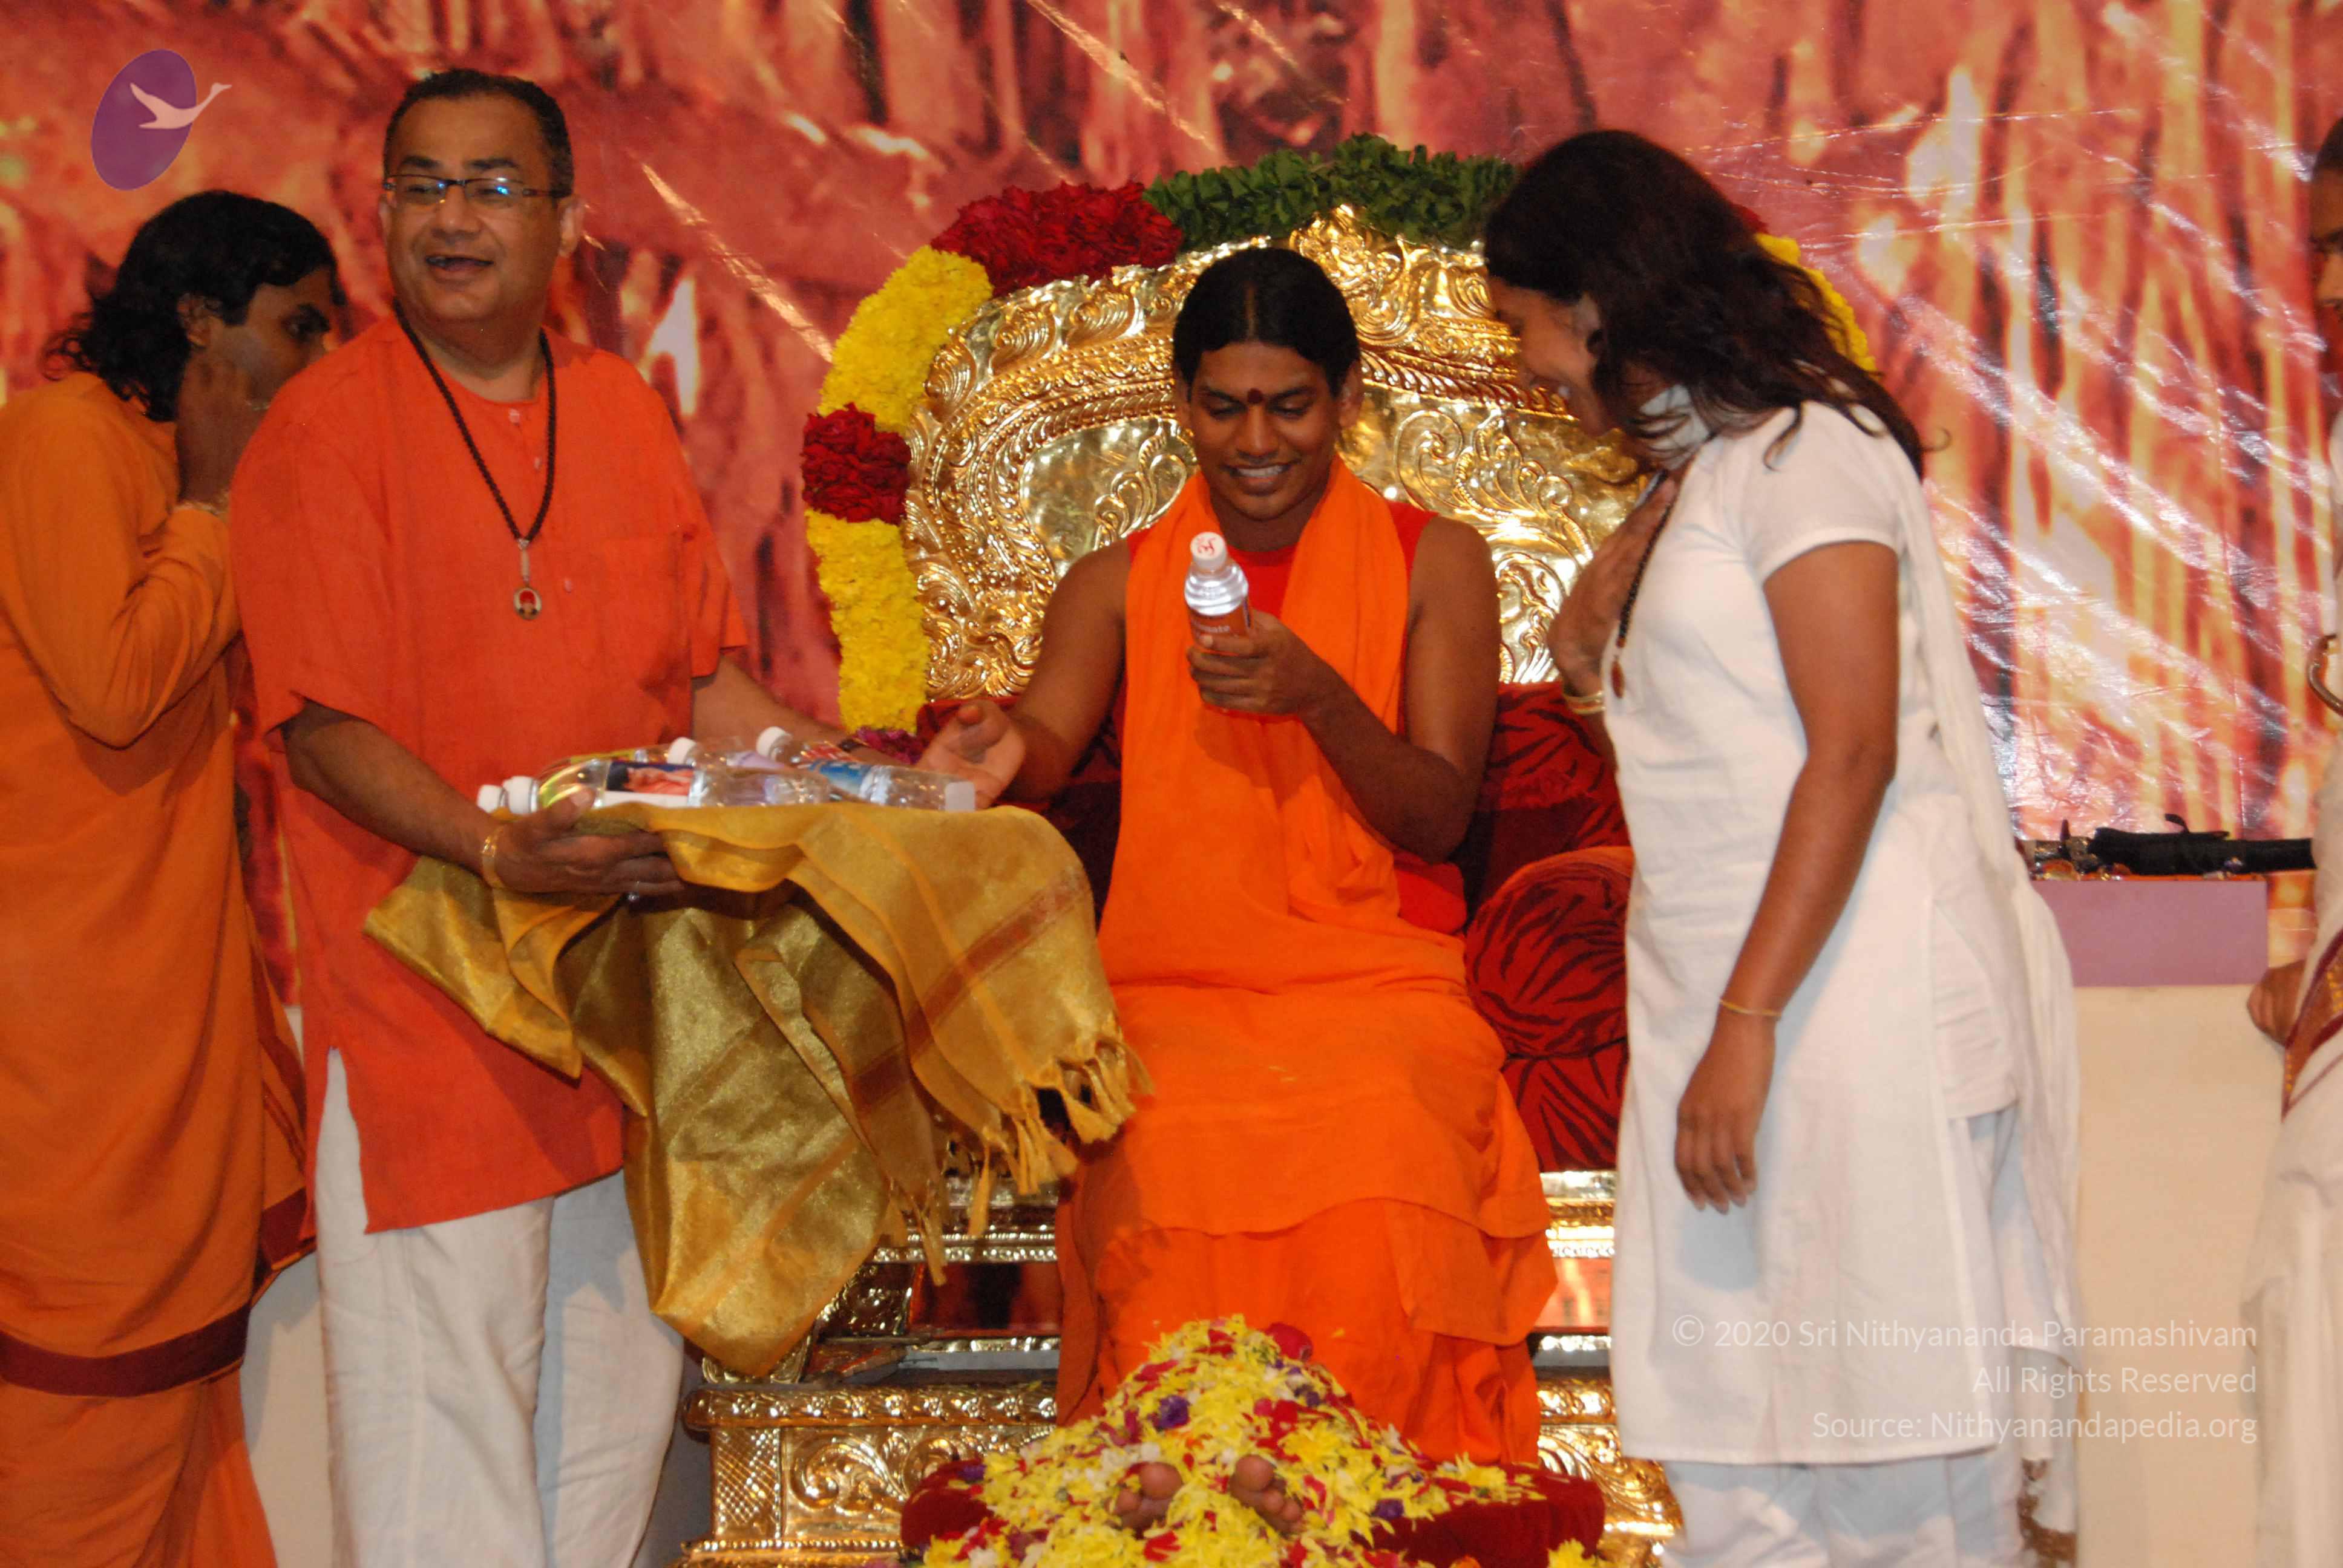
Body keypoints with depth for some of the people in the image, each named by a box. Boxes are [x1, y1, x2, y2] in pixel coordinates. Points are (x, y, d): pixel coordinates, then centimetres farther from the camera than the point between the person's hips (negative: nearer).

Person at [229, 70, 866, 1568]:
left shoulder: (625, 412, 12)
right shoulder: (324, 426, -6)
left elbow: (701, 672, 17)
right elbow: (326, 727, -12)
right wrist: (497, 847, -26)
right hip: (427, 998, -5)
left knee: (620, 1400, 12)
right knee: (442, 1447, -5)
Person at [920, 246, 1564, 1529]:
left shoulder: (1432, 563, 11)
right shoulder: (1118, 585, 16)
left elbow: (1438, 819, 2)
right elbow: (1050, 739, -3)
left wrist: (1317, 696, -17)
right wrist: (1001, 751, -28)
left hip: (1378, 985, 0)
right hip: (1174, 985, 1)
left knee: (1378, 1165, -34)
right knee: (1173, 1175, -33)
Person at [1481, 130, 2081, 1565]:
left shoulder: (1802, 445, -8)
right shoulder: (1700, 469, 20)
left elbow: (1855, 748, -16)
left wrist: (1748, 1024, -19)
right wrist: (1599, 646, 8)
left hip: (1847, 987, -9)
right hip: (1732, 991, 9)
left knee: (1887, 1431, -4)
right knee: (1731, 1444, 5)